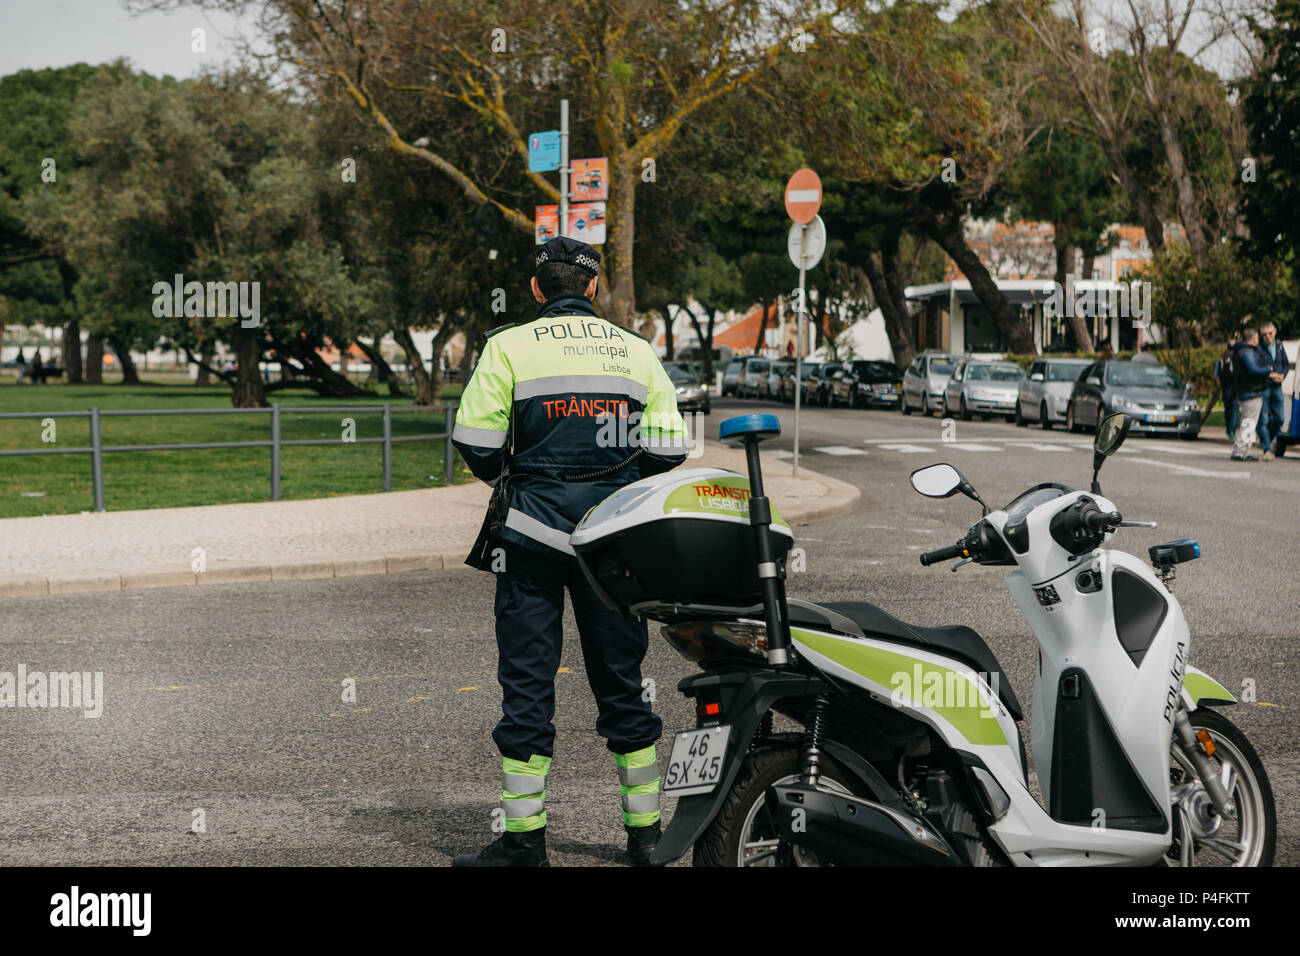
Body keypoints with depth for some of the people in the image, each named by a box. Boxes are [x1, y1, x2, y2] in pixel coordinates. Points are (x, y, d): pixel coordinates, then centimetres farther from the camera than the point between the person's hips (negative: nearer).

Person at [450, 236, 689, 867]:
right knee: (620, 679, 11)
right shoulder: (636, 351, 7)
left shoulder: (510, 346, -2)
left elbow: (474, 437, -8)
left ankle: (524, 835, 3)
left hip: (533, 530, -3)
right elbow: (668, 447, 3)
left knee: (527, 680, 2)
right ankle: (644, 829, 15)